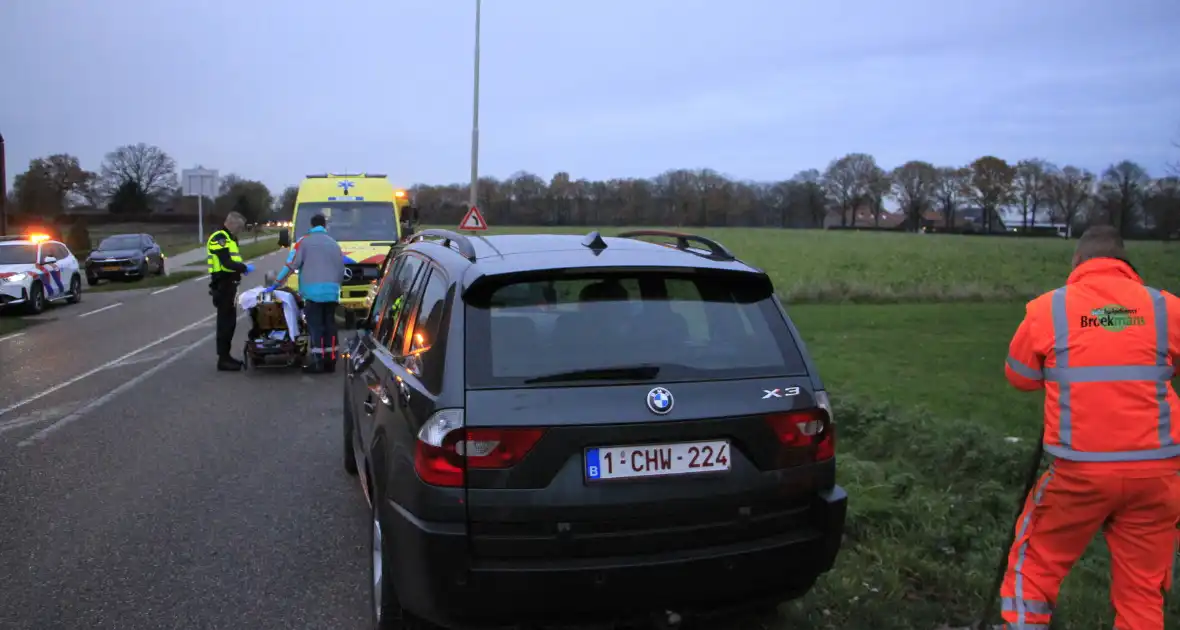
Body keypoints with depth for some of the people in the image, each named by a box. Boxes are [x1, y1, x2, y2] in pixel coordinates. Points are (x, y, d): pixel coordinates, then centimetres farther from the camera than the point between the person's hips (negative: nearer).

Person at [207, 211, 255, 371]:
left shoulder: (229, 238, 19)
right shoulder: (219, 238, -14)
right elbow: (226, 263, -23)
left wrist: (242, 267, 6)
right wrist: (244, 267, -15)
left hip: (229, 284, 10)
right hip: (223, 285, -10)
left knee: (230, 321, 14)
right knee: (225, 322, -7)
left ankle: (226, 355, 21)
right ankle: (223, 359, -2)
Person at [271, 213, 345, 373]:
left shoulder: (304, 241, 3)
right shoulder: (334, 243, 16)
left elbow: (291, 264, -2)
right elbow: (341, 270, 17)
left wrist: (277, 282, 6)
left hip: (313, 291, -4)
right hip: (332, 291, 4)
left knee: (315, 326, -3)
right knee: (329, 325, 9)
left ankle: (318, 361, -7)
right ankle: (330, 360, 11)